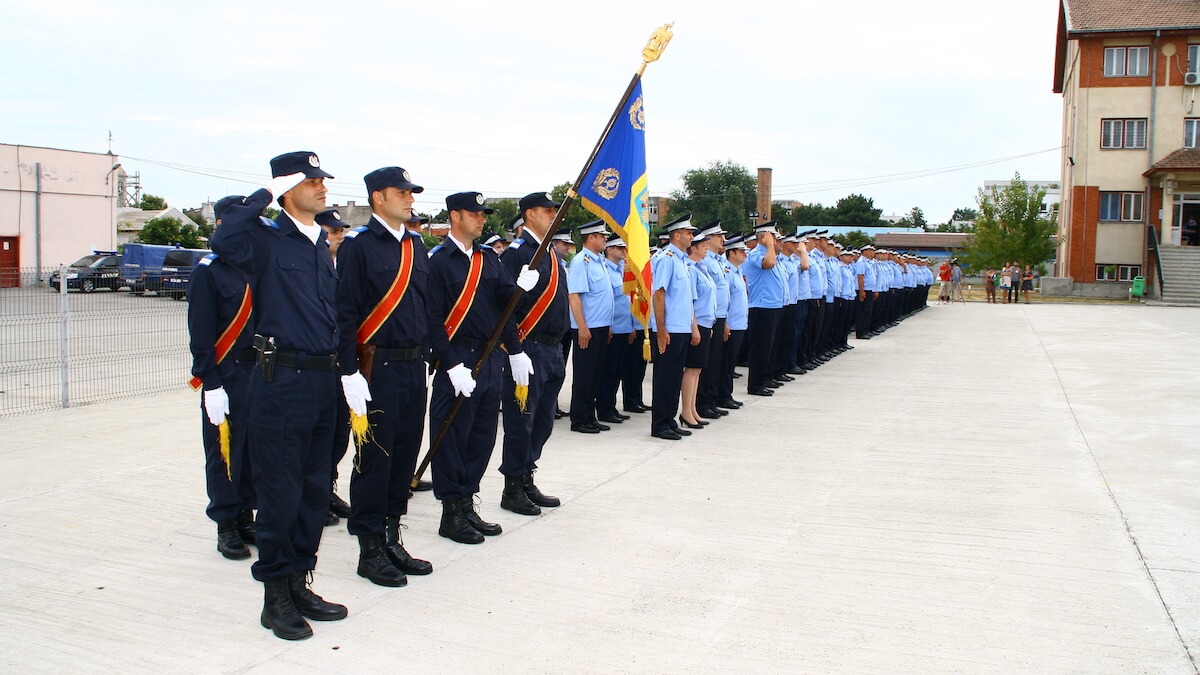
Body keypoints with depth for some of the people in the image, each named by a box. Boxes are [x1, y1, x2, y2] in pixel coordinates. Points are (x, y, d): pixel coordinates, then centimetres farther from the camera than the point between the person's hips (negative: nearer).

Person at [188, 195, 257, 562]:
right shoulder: (208, 270, -7)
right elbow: (200, 333, -10)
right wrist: (210, 384, -13)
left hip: (260, 370, 5)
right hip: (227, 376, -5)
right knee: (225, 452, 4)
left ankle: (246, 518, 24)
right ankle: (227, 526, 15)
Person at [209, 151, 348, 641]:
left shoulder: (321, 247, 16)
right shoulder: (266, 240, -6)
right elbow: (224, 239, -28)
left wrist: (342, 368, 15)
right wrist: (265, 194, -16)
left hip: (323, 379, 7)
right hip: (281, 380, -7)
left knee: (315, 489, 13)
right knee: (280, 491, 0)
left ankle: (298, 584, 25)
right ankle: (276, 596, 12)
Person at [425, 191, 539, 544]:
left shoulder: (489, 259, 13)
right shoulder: (438, 261, -8)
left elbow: (505, 303, 7)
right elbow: (433, 319, -13)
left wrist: (520, 287, -13)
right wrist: (453, 366, -18)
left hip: (491, 359, 7)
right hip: (457, 361, -7)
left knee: (483, 436, 12)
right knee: (452, 438, 1)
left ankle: (467, 504, 24)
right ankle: (451, 514, 11)